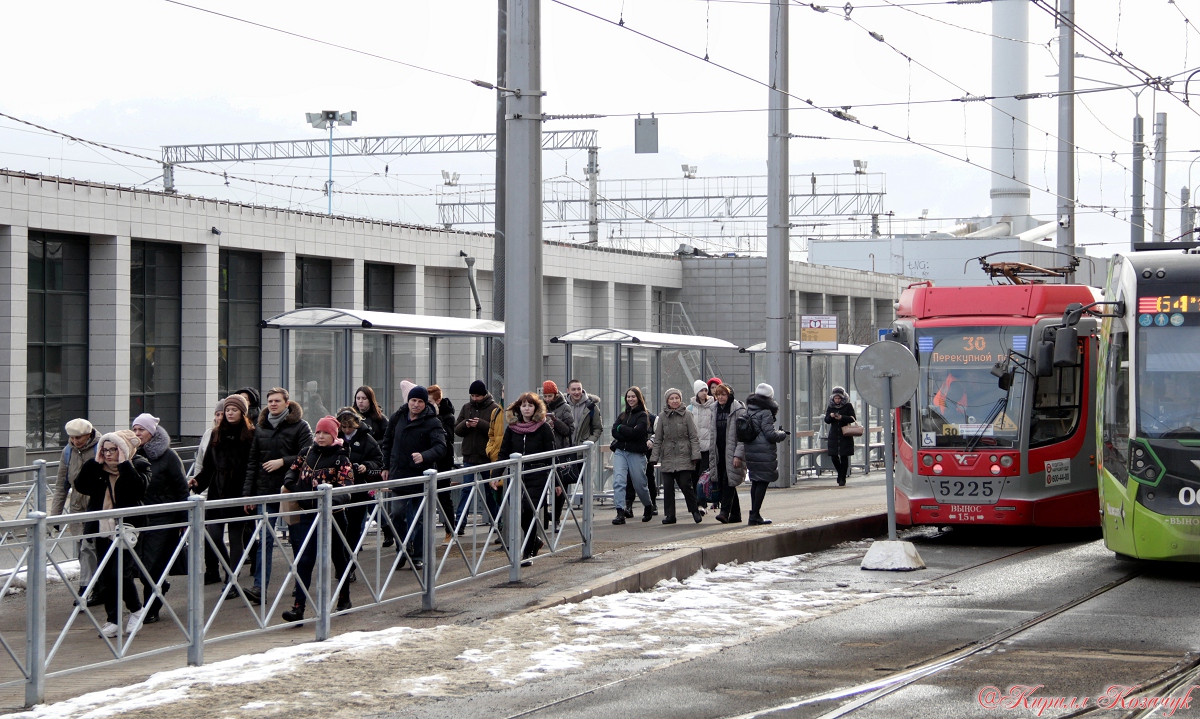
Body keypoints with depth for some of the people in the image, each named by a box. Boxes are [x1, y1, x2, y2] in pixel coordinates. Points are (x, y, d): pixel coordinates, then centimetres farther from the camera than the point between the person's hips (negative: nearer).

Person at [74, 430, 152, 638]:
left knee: (120, 574, -12)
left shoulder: (138, 465, -5)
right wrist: (95, 462, -9)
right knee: (105, 577, 6)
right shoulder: (97, 468, 8)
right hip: (103, 530, 5)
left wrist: (124, 464, -22)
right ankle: (113, 620, 14)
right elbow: (81, 485, -4)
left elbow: (138, 488, -23)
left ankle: (136, 610, 12)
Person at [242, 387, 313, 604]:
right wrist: (248, 493, 7)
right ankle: (260, 587, -9)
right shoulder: (261, 428, 11)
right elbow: (252, 462, 11)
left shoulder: (300, 427, -2)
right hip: (265, 492, 3)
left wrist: (282, 462, -17)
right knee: (264, 539, -4)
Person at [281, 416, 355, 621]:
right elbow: (293, 470, 21)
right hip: (308, 515, 3)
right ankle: (298, 607, -13)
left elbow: (347, 487, -17)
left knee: (338, 557, 14)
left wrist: (335, 500, -37)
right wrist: (290, 482, -2)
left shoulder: (340, 458, -8)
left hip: (332, 514, -3)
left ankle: (344, 599, 34)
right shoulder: (307, 453, 6)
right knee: (304, 561, -7)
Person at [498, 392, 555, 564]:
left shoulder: (543, 428, 0)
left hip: (537, 476, -4)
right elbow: (504, 453, 10)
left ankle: (528, 553, 0)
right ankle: (535, 542, 26)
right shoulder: (512, 428, 8)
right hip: (517, 476, 4)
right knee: (517, 512, 0)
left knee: (529, 511, -9)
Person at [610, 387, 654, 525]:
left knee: (639, 484, 6)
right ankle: (620, 513, -18)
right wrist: (629, 433, -11)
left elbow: (636, 432, -15)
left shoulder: (643, 415, 0)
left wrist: (621, 428, -5)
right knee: (618, 481, -14)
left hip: (636, 453, -4)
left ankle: (648, 507, 32)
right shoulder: (622, 415, 15)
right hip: (620, 451, 4)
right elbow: (614, 432, 3)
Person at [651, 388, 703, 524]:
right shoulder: (662, 417, 9)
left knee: (686, 485, -8)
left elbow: (694, 436, 2)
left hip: (683, 456, -3)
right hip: (667, 458, 3)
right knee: (668, 487, 0)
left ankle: (695, 510, 9)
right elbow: (658, 439, 10)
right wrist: (654, 457, 4)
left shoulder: (687, 415, 3)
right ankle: (670, 515, 7)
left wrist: (695, 454, -6)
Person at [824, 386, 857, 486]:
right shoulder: (830, 407, 8)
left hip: (845, 436, -3)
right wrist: (830, 416, -16)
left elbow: (852, 418, -6)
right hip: (834, 436, 3)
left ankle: (842, 479, 4)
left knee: (844, 457, -3)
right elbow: (826, 421, 6)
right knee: (833, 457, 1)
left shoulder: (848, 406, 0)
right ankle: (840, 474, 26)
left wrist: (842, 417, -21)